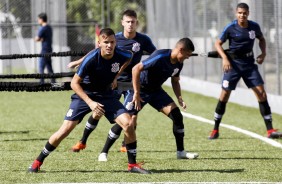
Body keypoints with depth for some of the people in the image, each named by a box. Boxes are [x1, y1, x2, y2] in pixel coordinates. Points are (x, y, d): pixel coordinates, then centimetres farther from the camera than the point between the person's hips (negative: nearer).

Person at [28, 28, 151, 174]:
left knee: (128, 123, -16)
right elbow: (74, 83, -20)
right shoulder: (91, 59, -27)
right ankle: (38, 162, 6)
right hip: (85, 95, -3)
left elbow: (129, 57, 14)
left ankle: (132, 164, 0)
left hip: (106, 95, 3)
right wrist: (90, 103, -28)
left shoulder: (120, 55, -16)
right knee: (65, 130, -12)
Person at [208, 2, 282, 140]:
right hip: (233, 63, -2)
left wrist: (263, 53, 1)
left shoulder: (254, 27, -2)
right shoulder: (230, 28, -10)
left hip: (249, 63, 2)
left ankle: (270, 130, -3)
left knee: (261, 93, -6)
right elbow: (218, 43, -1)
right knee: (224, 94, -3)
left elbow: (261, 39, 18)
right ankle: (215, 130, 11)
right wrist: (225, 58, -16)